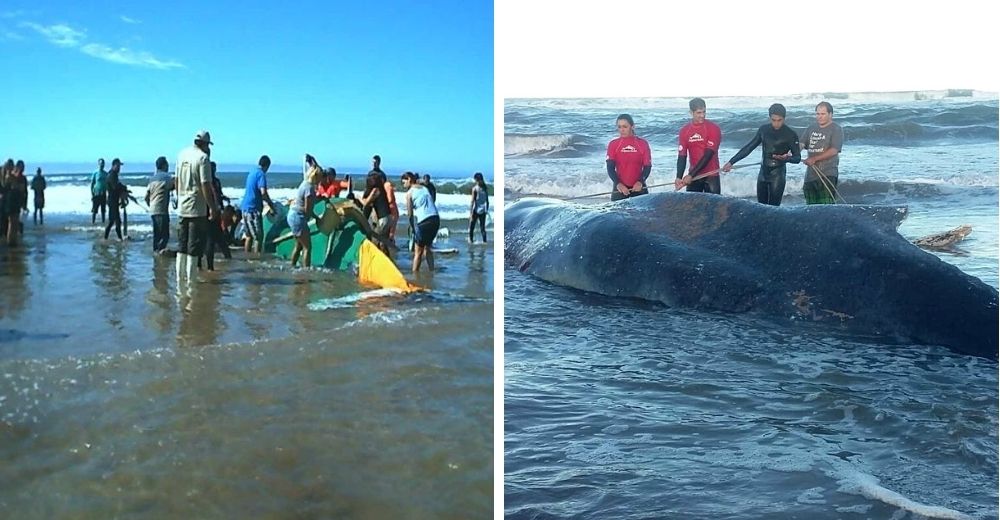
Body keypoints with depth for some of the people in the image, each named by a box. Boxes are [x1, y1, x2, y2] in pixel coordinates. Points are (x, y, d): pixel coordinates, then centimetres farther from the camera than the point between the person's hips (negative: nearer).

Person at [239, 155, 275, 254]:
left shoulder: (251, 173, 16)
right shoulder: (261, 174, -11)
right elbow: (263, 192, -24)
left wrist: (268, 202, 31)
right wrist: (271, 206, -14)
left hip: (245, 207, 9)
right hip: (253, 209, -9)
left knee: (249, 236, 15)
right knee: (258, 237, -4)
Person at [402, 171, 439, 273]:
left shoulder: (409, 193, 2)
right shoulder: (425, 188, 18)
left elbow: (410, 213, 1)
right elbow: (430, 203, 14)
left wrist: (414, 227, 11)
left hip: (423, 221, -6)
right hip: (435, 219, 6)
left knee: (418, 251, 4)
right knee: (427, 247, 23)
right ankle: (431, 272, 24)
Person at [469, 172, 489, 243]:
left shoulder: (475, 188, -9)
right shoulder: (485, 188, 5)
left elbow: (473, 201, -11)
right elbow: (487, 201, 8)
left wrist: (471, 212, -9)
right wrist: (487, 210, 17)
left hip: (475, 211, -4)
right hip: (483, 211, 4)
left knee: (471, 228, 5)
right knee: (483, 228, 10)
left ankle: (471, 240, 2)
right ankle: (484, 241, 5)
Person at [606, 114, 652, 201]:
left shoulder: (642, 144, 3)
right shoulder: (613, 144, 3)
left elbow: (647, 166, 1)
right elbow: (610, 167, -3)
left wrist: (640, 182, -16)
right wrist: (618, 184, -19)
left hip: (638, 187, 1)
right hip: (620, 188, 0)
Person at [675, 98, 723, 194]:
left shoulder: (713, 128, -8)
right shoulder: (684, 131, 4)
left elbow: (708, 155, -14)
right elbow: (682, 156, 1)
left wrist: (691, 175, -19)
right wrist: (679, 178, -14)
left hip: (711, 175, -3)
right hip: (693, 176, 3)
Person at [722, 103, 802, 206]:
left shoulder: (790, 135, -7)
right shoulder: (763, 130, 4)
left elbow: (797, 158, -3)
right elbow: (748, 147, 9)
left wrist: (786, 158, -26)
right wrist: (731, 162, 4)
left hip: (777, 175, -4)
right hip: (762, 174, 4)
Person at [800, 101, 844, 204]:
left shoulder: (836, 129, -3)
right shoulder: (811, 128, 15)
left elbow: (834, 151, -12)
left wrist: (814, 159, -18)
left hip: (828, 174, -6)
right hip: (810, 174, 6)